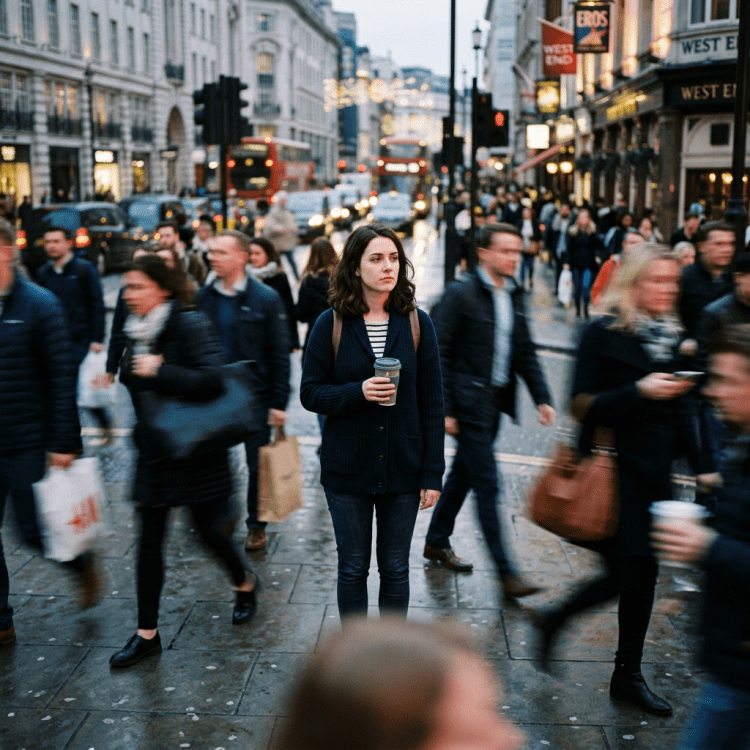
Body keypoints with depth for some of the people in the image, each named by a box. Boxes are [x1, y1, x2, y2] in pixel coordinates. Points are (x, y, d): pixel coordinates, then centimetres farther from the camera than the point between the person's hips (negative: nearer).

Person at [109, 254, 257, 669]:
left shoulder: (189, 324, -15)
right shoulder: (136, 331, 8)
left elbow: (211, 378, -27)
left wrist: (158, 373, -26)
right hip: (154, 450, 6)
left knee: (207, 528, 7)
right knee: (149, 540, 5)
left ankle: (245, 585, 37)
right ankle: (147, 634, 14)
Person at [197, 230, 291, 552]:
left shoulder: (266, 299, -9)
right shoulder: (203, 298, 2)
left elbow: (279, 355, -8)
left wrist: (279, 402, -12)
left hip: (255, 396, -3)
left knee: (257, 464, 9)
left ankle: (256, 525, 25)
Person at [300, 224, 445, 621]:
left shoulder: (416, 323, -2)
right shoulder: (330, 324, -4)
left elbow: (432, 404, -1)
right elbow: (310, 393, -3)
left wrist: (433, 472, -4)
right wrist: (358, 392, -22)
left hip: (402, 468, 1)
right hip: (348, 468, -1)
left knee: (395, 569, 13)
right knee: (353, 568, 12)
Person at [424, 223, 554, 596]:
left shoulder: (515, 296, 10)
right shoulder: (460, 294, -12)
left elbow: (525, 352, 15)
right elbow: (438, 354, -12)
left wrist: (542, 397, 5)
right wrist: (443, 409, -16)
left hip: (495, 402, 7)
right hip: (469, 403, -7)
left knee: (463, 474, 19)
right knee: (487, 485, -6)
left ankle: (437, 541, 36)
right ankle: (506, 573, -2)